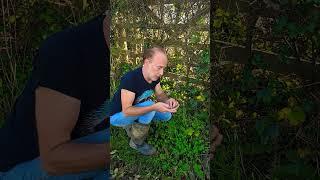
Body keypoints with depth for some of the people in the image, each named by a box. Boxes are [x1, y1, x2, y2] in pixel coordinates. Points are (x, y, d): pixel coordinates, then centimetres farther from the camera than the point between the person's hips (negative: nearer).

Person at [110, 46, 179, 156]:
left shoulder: (154, 76, -12)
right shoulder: (130, 79, -34)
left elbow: (159, 94, 1)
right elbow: (126, 111, -34)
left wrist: (168, 100, -24)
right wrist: (154, 107, -44)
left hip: (136, 110, 7)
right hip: (118, 115, -7)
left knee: (166, 115, -5)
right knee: (149, 105, -31)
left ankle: (131, 126, 10)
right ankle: (137, 143, -8)